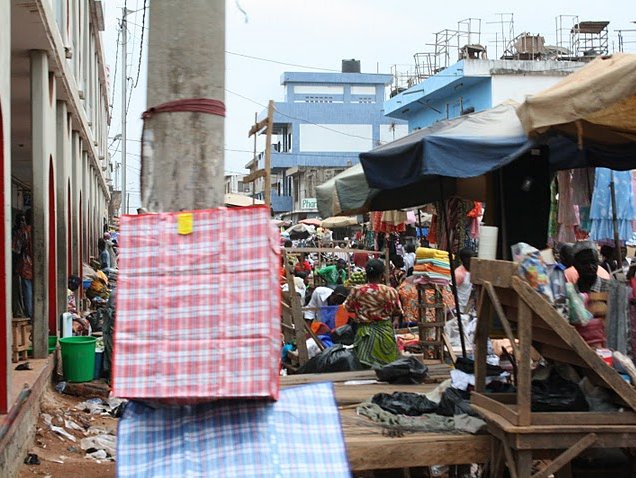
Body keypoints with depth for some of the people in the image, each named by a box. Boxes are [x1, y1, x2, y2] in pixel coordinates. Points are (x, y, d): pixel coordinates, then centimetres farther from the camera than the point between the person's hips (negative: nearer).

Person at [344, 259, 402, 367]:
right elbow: (397, 313, 1)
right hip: (385, 333, 0)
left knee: (365, 365, 3)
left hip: (365, 333, 1)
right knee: (387, 364, 9)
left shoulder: (356, 291, -8)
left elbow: (348, 307, 7)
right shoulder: (390, 291, -10)